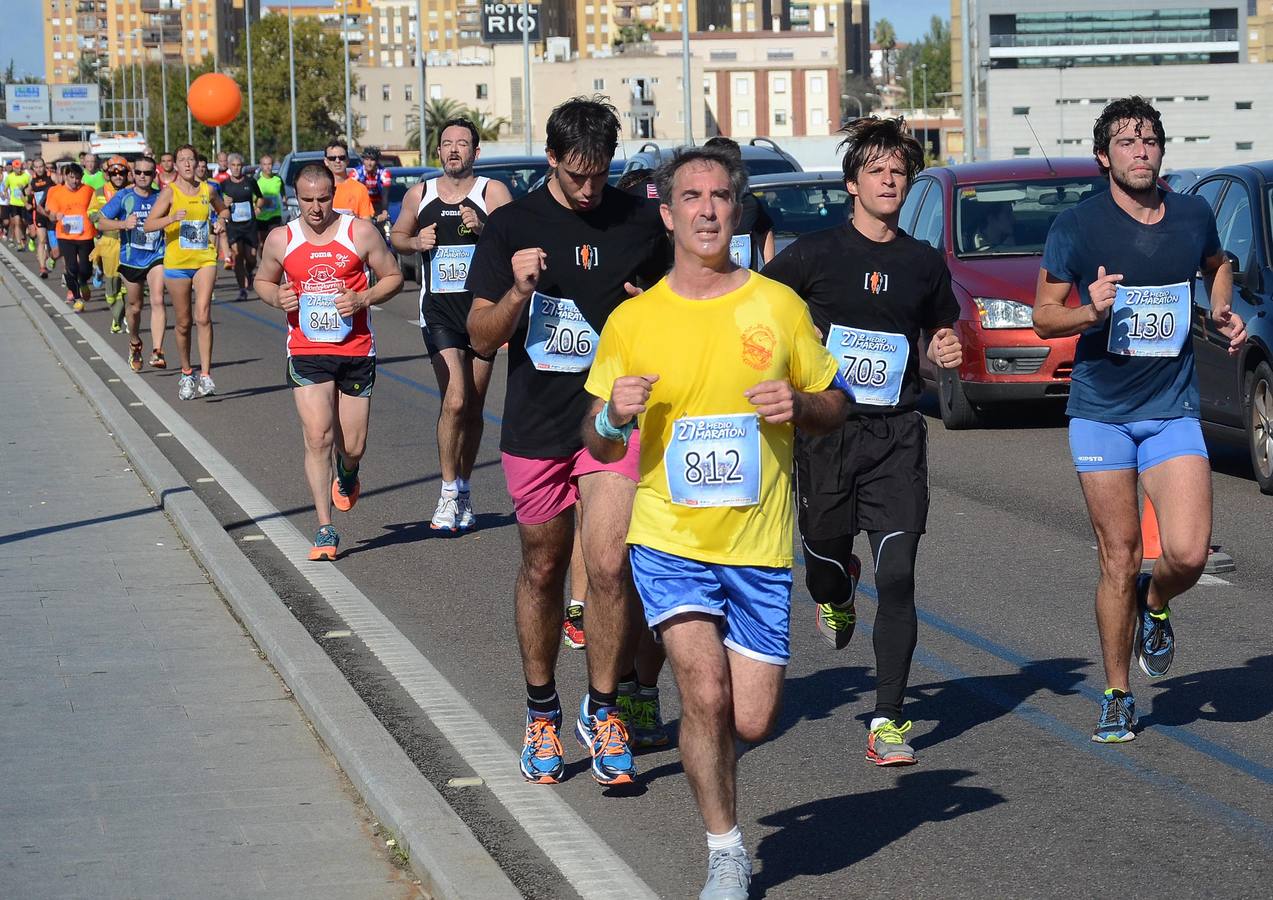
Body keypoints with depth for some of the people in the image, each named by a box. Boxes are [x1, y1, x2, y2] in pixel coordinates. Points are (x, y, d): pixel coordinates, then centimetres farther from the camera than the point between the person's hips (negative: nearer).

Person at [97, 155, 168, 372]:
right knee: (135, 307, 13)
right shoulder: (124, 197, -3)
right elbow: (101, 223, -5)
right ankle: (134, 344, 40)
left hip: (156, 257, -1)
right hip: (131, 259, 1)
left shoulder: (161, 198, 0)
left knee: (157, 300, -19)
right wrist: (123, 224, -21)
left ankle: (157, 352, -24)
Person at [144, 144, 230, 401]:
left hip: (205, 260, 1)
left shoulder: (207, 190, 5)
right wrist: (172, 218, -26)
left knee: (203, 316, -15)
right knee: (184, 322, 8)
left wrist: (220, 222, 4)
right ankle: (186, 374, 25)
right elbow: (148, 225, -11)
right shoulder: (169, 192, -4)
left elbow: (224, 210, 26)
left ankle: (205, 375, -15)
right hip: (176, 263, -1)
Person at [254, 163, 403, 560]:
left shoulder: (360, 232, -3)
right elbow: (263, 281, 17)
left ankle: (346, 473, 45)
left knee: (353, 446, 6)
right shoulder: (281, 240, 1)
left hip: (356, 350, 0)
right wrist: (276, 297, -6)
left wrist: (362, 299, -14)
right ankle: (325, 530, -7)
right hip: (306, 352, 0)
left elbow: (393, 276, 4)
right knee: (317, 438, -13)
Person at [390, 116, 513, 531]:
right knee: (454, 400, -15)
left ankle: (463, 491, 23)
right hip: (438, 309, 0)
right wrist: (415, 241, 0)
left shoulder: (493, 192, -2)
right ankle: (449, 493, -5)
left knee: (473, 406, 8)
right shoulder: (419, 195, 7)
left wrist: (483, 228, -27)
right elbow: (396, 236, 22)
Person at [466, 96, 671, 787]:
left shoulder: (639, 221, 3)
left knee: (609, 567, -12)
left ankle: (601, 712, 4)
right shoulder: (511, 226, 0)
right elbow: (481, 338, -1)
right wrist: (518, 291, -20)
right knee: (543, 570, 12)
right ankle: (541, 714, 27)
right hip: (537, 424, 1)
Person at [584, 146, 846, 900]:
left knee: (753, 722, 0)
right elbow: (601, 445, 7)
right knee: (706, 692, -16)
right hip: (670, 539, -1)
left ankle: (708, 752, 38)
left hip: (759, 544, 1)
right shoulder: (632, 321, 0)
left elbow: (835, 404, 10)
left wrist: (800, 405, -13)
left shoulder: (779, 306, 1)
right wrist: (614, 417, -16)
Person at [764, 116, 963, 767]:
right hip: (826, 427, -1)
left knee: (897, 576, -9)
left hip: (896, 433, 1)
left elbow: (939, 335, 21)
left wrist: (947, 351, 1)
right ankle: (835, 594, 50)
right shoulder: (814, 254, 0)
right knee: (826, 554, 9)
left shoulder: (924, 264, 8)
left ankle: (887, 720, -4)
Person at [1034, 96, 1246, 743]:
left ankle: (1155, 606, 21)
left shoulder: (1193, 215, 4)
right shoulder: (1077, 226, -4)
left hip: (1173, 411, 1)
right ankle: (1117, 697, 17)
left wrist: (1223, 313, 8)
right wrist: (1090, 312, -19)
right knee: (1118, 560, 1)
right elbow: (1044, 316, 1)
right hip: (1100, 412, -1)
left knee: (1187, 553, -15)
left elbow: (1217, 266, 27)